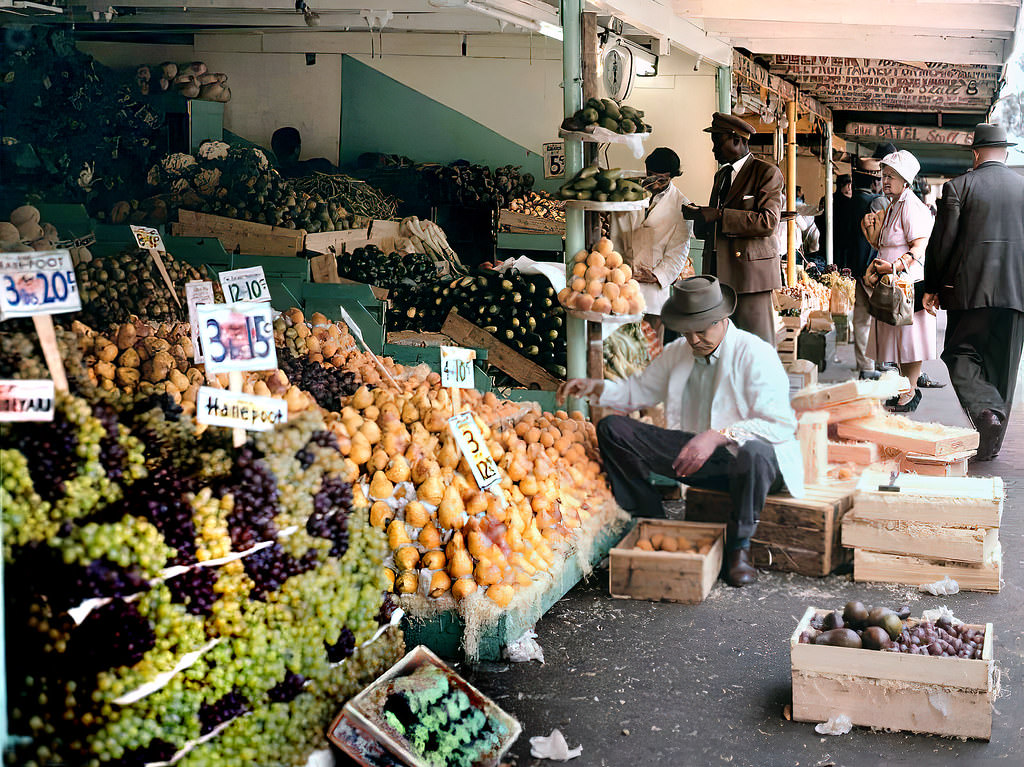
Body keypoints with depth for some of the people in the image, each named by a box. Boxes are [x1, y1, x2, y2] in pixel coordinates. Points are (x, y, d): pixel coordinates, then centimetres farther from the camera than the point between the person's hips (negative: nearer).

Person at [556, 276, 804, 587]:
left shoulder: (754, 354, -14)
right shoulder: (678, 353, 8)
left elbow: (780, 423, -22)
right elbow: (640, 390, 21)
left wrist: (718, 435, -33)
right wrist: (596, 387, 1)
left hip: (755, 458, -6)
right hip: (695, 454, 6)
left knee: (754, 453, -44)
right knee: (612, 428, -7)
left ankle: (739, 546, -16)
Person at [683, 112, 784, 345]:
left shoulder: (767, 172, -3)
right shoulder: (721, 175, 22)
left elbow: (768, 222, -16)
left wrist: (719, 215, -17)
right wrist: (701, 217, 4)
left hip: (750, 272, -7)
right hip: (718, 274, 7)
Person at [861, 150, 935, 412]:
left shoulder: (912, 207, -12)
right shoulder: (891, 207, 17)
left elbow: (920, 247, -20)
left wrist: (894, 266, -28)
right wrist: (872, 226, 9)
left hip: (909, 281, -9)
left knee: (910, 337, -5)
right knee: (898, 337, 11)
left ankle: (910, 393, -1)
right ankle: (904, 388, 18)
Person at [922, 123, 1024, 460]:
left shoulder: (958, 187, -3)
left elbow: (941, 242, -4)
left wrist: (931, 287, 6)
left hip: (970, 288, -3)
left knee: (961, 356, 5)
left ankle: (985, 410, -22)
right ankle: (991, 444, 15)